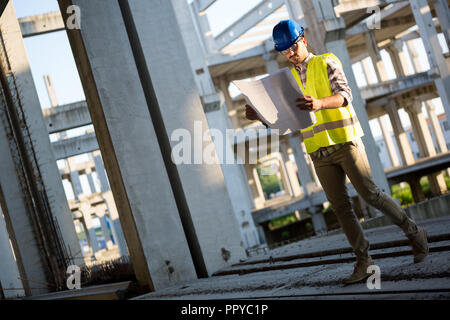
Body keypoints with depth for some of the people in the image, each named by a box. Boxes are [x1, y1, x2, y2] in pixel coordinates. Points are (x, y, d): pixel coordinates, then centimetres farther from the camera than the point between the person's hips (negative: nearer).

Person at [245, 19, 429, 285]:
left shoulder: (327, 64, 1)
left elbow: (345, 95, -16)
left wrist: (320, 103, -38)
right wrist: (260, 116, -10)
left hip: (345, 141, -4)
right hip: (319, 152, 5)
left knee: (371, 195, -7)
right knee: (341, 207, 1)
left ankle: (415, 233, 13)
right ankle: (364, 262, 7)